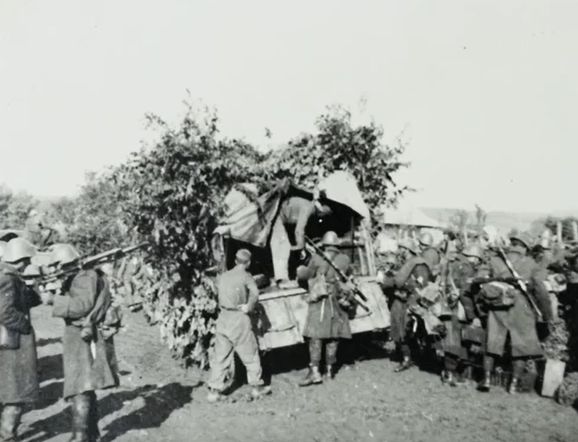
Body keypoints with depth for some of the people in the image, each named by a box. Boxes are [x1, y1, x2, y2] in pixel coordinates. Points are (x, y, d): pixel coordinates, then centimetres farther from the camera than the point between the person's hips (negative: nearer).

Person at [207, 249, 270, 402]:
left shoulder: (222, 276, 9)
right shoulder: (245, 276, -7)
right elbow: (255, 293, -22)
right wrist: (249, 307, -9)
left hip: (223, 317, 5)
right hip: (239, 318, -5)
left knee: (221, 355, 10)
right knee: (250, 353, 10)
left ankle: (214, 390, 10)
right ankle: (257, 386, 20)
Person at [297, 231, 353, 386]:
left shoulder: (317, 259, -8)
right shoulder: (345, 260, 2)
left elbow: (304, 275, 3)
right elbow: (349, 274, 21)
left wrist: (300, 269, 25)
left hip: (320, 302, -4)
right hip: (337, 302, 4)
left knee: (316, 336, -3)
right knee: (333, 337, 12)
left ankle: (314, 371, -7)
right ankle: (330, 369, 21)